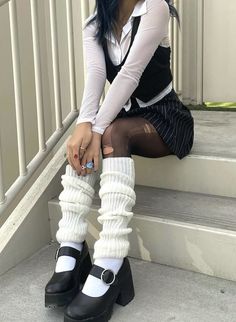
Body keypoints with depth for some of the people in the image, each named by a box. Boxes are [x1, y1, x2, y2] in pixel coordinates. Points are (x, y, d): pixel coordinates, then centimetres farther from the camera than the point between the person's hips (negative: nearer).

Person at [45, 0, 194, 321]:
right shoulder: (94, 27, 3)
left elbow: (130, 73, -24)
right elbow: (95, 75, -16)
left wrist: (98, 129, -32)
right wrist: (84, 124, -35)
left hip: (166, 117, -5)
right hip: (124, 117, 5)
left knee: (113, 132, -34)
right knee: (84, 138, -26)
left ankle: (109, 267, -44)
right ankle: (71, 252, -32)